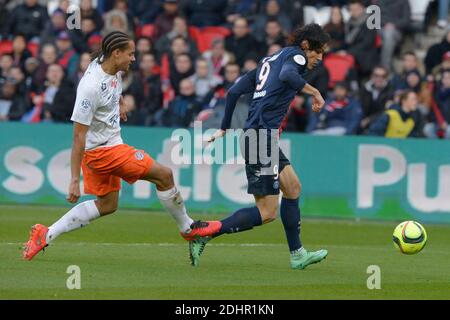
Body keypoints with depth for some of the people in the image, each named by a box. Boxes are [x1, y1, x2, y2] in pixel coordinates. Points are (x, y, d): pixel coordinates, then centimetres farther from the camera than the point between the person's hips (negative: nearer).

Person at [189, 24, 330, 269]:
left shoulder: (270, 60, 24)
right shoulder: (295, 55, -1)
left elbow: (234, 91, 21)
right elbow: (287, 75, -25)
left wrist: (224, 129, 25)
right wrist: (314, 92, -14)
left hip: (256, 135, 10)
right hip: (262, 135, -10)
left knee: (292, 187, 20)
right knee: (267, 212, -8)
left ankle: (297, 254, 25)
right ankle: (203, 236, -10)